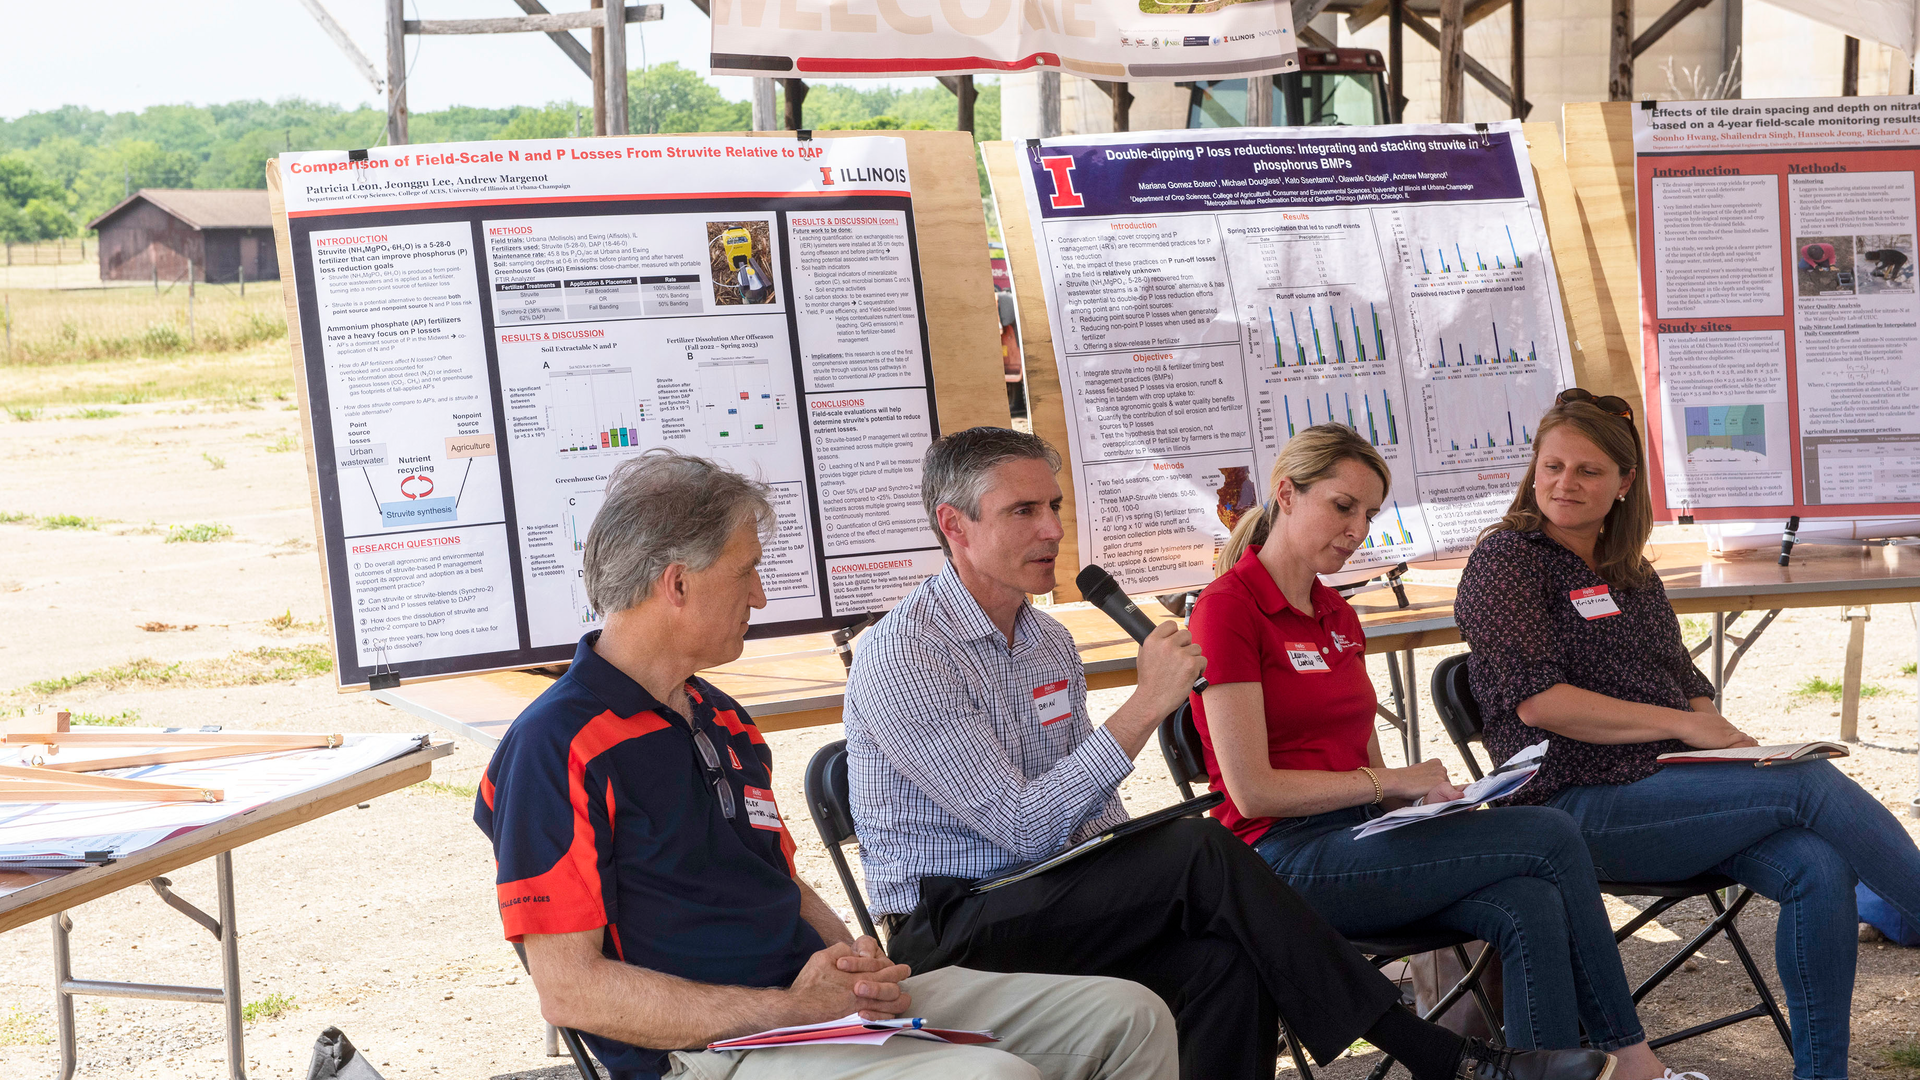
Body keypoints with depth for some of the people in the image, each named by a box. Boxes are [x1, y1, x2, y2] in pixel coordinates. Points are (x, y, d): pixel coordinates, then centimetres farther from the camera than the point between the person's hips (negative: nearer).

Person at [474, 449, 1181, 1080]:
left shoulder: (724, 723, 21)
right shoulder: (558, 748, -10)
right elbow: (568, 988, -15)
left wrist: (857, 968, 1)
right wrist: (787, 1008, -16)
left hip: (810, 1002, 9)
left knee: (1130, 1017, 2)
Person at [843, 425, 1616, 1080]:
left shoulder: (1048, 643, 14)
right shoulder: (900, 656, -12)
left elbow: (1095, 816, 17)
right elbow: (1020, 825, -19)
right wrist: (1148, 704, -21)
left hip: (1051, 905, 7)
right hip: (949, 926, -7)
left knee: (1227, 961, -25)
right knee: (1200, 850, -25)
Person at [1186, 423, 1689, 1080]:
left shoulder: (1338, 617, 19)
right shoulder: (1226, 609, -7)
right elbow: (1252, 790, -14)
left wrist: (1427, 792, -2)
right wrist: (1395, 782, -11)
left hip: (1361, 834, 8)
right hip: (1288, 859, -8)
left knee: (1531, 909, -23)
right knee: (1552, 836, -17)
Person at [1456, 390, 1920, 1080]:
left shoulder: (1633, 576, 22)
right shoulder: (1507, 558, -1)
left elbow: (1689, 684, 23)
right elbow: (1536, 700, -13)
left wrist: (1720, 731, -2)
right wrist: (1678, 724, -13)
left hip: (1672, 784, 7)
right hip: (1582, 805, -7)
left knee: (1818, 871, -21)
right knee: (1810, 784, -21)